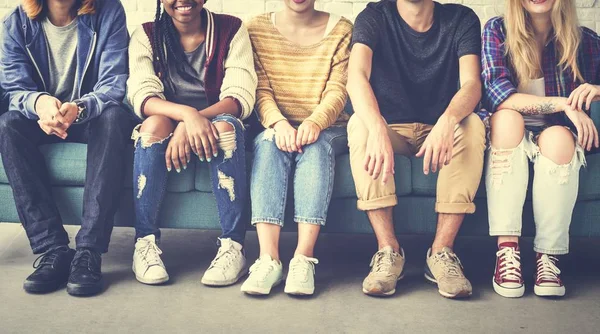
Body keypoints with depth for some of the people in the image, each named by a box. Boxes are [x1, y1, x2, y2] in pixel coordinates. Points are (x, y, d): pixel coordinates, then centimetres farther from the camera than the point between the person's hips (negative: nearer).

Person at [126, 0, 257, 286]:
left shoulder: (231, 30, -3)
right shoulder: (146, 36, -1)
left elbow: (241, 96, -15)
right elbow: (141, 96, -16)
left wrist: (195, 122, -33)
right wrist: (188, 113, -37)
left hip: (213, 126, 0)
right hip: (168, 128, 1)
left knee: (226, 124, -33)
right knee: (155, 123, -32)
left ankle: (233, 245, -31)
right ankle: (145, 242, -27)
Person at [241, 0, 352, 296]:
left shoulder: (341, 30, 4)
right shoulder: (257, 28, 6)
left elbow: (337, 91, -7)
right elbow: (261, 91, -4)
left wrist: (314, 123, -28)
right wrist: (278, 123, -25)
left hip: (327, 129, 0)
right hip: (276, 126, 0)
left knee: (316, 145, -34)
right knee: (270, 144, -34)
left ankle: (304, 258, -45)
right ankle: (268, 258, -45)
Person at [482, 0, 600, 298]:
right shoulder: (497, 30, -5)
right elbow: (496, 94, -17)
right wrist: (562, 103, -26)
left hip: (559, 138, 0)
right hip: (507, 136, 0)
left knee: (558, 136, -33)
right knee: (507, 116, -33)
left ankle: (548, 256, -33)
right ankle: (506, 249, -38)